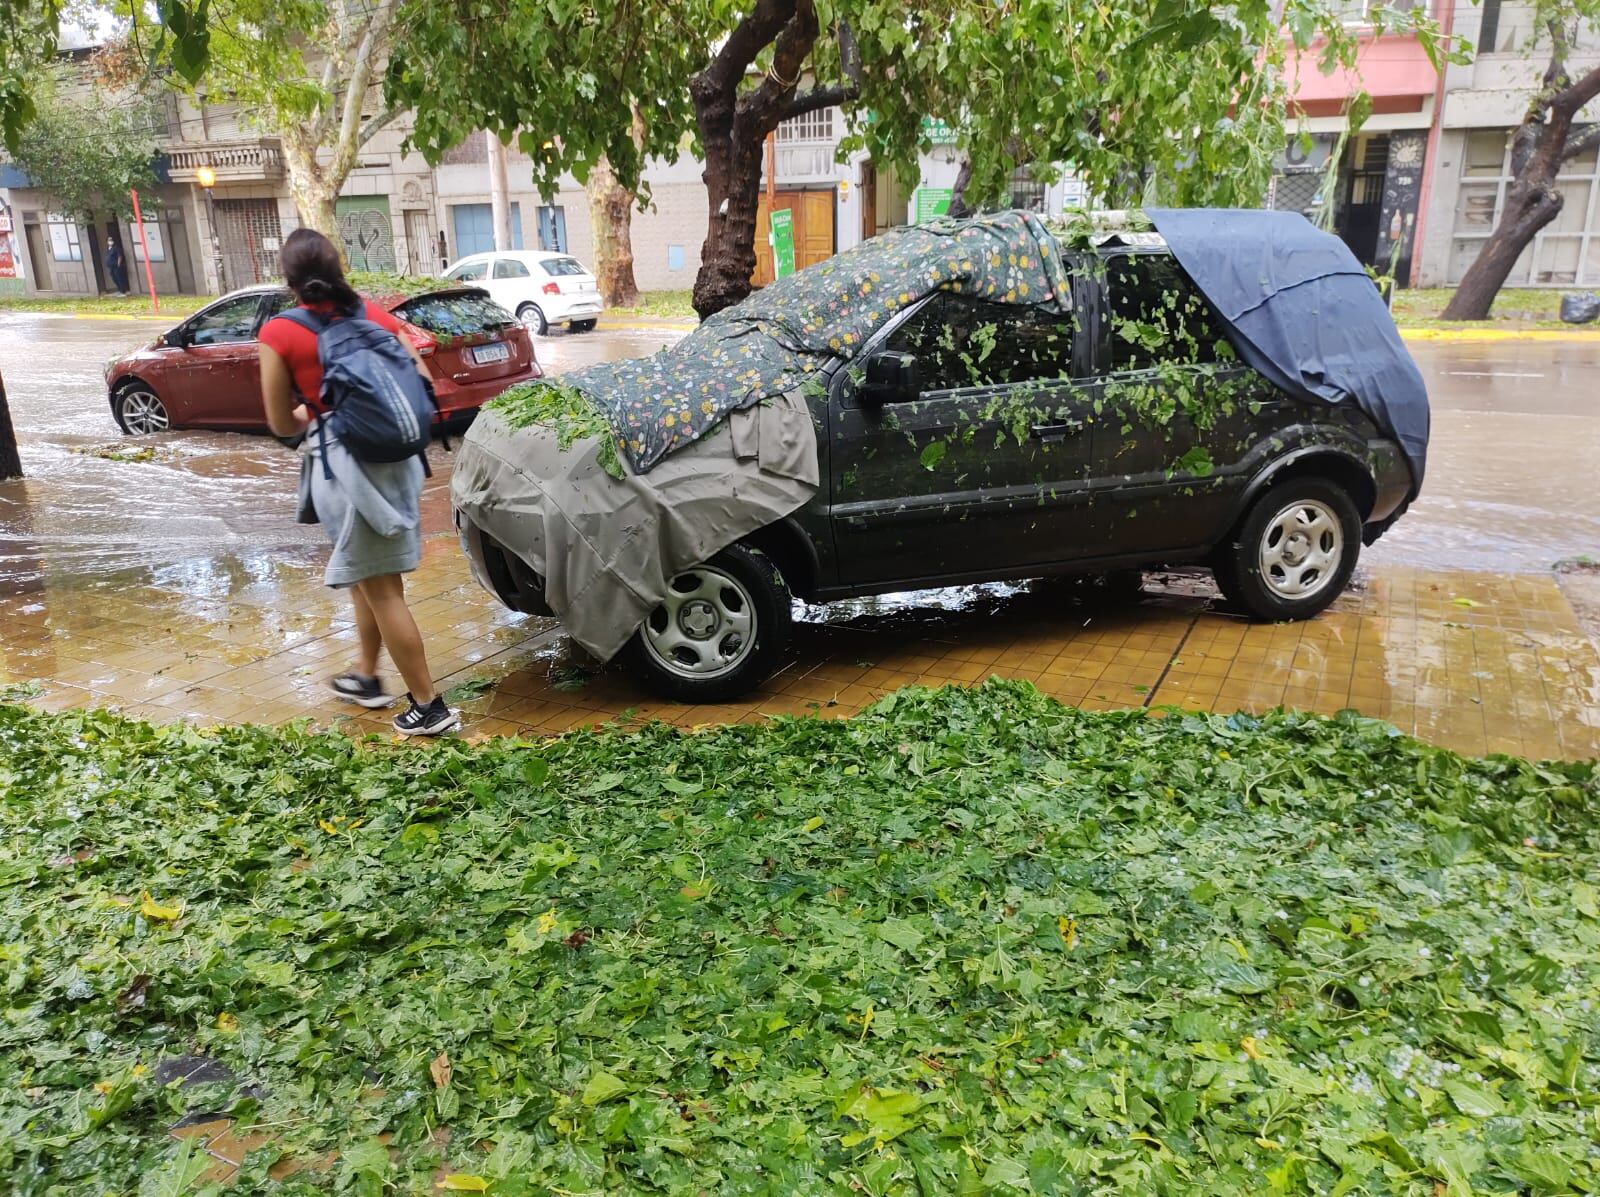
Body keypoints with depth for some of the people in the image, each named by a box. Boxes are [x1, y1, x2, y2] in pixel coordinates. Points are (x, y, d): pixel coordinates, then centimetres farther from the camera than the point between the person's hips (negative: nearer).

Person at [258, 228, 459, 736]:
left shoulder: (279, 334, -7)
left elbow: (282, 423, 0)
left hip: (341, 465, -6)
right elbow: (423, 381, 9)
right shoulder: (374, 315, 5)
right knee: (371, 576, 23)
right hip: (393, 457, 6)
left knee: (379, 587, 1)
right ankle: (366, 677, 38)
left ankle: (429, 705, 6)